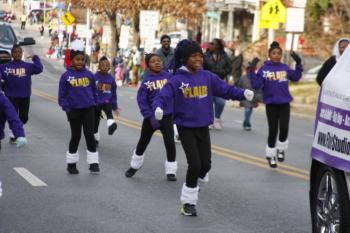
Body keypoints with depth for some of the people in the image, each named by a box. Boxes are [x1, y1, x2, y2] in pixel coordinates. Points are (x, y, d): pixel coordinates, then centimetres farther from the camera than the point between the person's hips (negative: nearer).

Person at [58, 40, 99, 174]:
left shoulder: (89, 75, 2)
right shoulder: (66, 76, -6)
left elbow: (94, 91, 12)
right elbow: (62, 95, -3)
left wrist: (95, 105, 10)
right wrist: (67, 109, -10)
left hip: (89, 109, 1)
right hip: (74, 111, -1)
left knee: (90, 135, -4)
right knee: (76, 136, 7)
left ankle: (93, 163, 4)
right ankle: (71, 163, 22)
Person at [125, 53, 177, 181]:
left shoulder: (169, 76, -5)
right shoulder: (146, 81, -8)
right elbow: (142, 100, -9)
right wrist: (150, 117, -15)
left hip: (167, 116, 0)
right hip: (151, 117, 0)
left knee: (170, 143, -6)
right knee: (143, 142, 16)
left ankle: (171, 171, 10)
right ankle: (134, 166, 38)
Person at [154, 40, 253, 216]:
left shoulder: (208, 77, 0)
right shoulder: (177, 80, -10)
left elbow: (226, 89, -3)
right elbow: (163, 97, -17)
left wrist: (243, 93, -19)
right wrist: (159, 107, -38)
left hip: (203, 128, 4)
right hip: (186, 128, -4)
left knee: (206, 164, 7)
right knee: (195, 164, -8)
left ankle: (192, 184, 40)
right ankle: (188, 201, 10)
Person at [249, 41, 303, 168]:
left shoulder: (285, 68, 1)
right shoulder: (264, 69, -8)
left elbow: (296, 77, 17)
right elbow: (256, 85, -13)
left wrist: (298, 62, 9)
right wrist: (252, 71, -21)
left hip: (284, 104, 2)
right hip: (271, 104, -2)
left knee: (284, 129, -4)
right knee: (273, 131, 4)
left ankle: (281, 149, 24)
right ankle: (271, 155, 21)